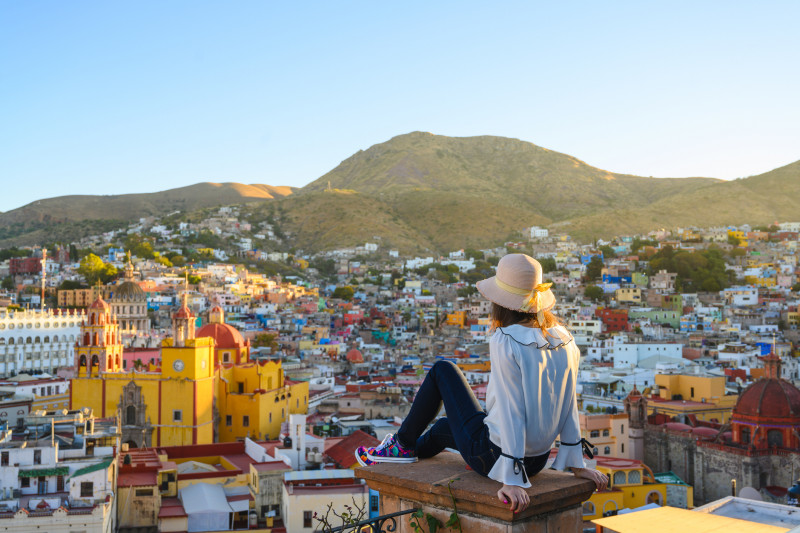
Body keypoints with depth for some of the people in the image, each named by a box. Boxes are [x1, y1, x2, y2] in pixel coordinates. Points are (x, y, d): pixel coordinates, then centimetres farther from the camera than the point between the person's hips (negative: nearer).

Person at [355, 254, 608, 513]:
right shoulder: (564, 339, -4)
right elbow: (569, 403, -1)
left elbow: (511, 412, -27)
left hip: (492, 456, -7)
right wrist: (577, 464, 6)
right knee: (444, 426, 33)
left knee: (442, 370, 13)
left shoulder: (505, 341, -24)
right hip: (538, 460, 7)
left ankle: (403, 444, 27)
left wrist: (512, 480, -26)